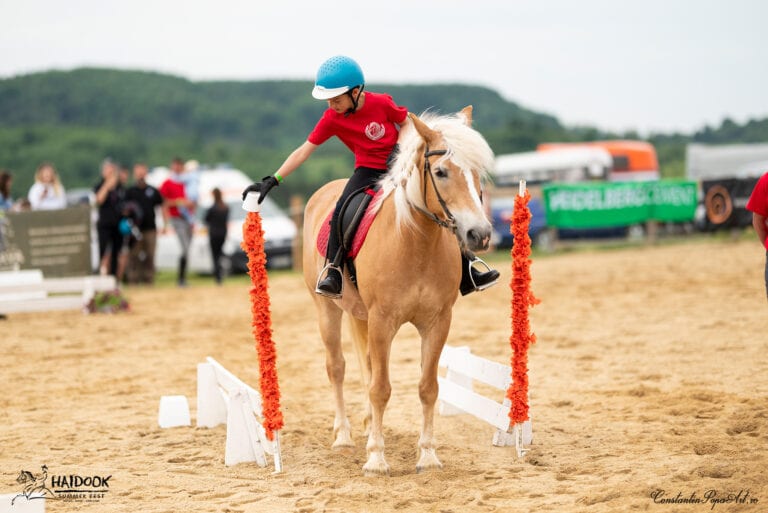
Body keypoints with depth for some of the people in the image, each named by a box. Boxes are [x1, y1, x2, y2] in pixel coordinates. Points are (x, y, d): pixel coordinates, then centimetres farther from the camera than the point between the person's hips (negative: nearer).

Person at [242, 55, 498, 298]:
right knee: (343, 211, -30)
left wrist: (399, 150, -16)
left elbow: (407, 123, 2)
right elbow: (304, 151, -9)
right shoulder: (331, 118, -11)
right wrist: (271, 181, -14)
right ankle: (333, 272, -25)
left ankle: (467, 275, 8)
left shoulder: (382, 103, -15)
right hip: (368, 171, 0)